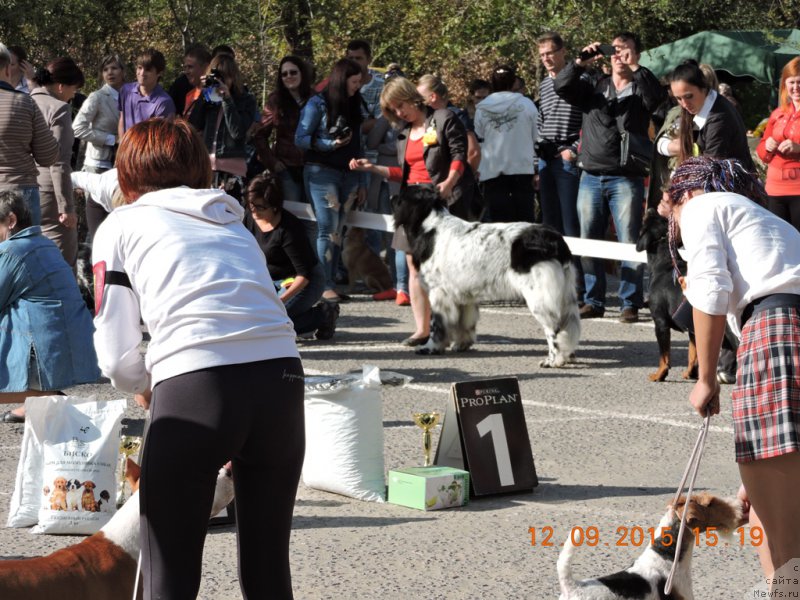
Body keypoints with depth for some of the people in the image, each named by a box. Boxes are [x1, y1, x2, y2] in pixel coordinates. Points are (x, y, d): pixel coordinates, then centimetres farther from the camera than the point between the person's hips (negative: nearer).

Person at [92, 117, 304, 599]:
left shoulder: (121, 225, 16)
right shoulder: (234, 225, 29)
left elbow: (118, 358, 9)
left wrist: (145, 388, 30)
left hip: (193, 387, -4)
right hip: (281, 378, 4)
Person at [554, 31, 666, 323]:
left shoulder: (640, 89, 6)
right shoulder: (593, 87, 15)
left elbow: (657, 96, -16)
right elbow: (561, 87, 2)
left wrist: (634, 67, -20)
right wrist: (581, 62, -9)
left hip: (626, 178, -4)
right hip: (592, 176, 4)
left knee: (629, 242, -6)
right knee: (589, 241, 6)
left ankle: (631, 303, -1)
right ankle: (593, 301, 14)